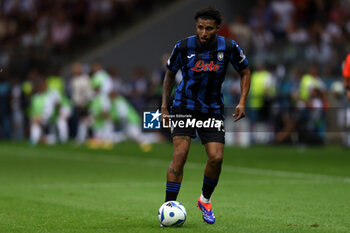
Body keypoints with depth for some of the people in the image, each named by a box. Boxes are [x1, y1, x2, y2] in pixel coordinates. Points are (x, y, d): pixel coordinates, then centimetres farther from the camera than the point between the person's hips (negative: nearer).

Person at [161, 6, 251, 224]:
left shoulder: (229, 47, -10)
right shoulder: (183, 47, -11)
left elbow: (245, 72, 8)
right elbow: (170, 74, 7)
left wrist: (242, 102, -3)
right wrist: (164, 106, 3)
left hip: (213, 109, 1)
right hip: (184, 106, -1)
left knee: (216, 158, -10)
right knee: (180, 154, -17)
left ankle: (205, 200, 18)